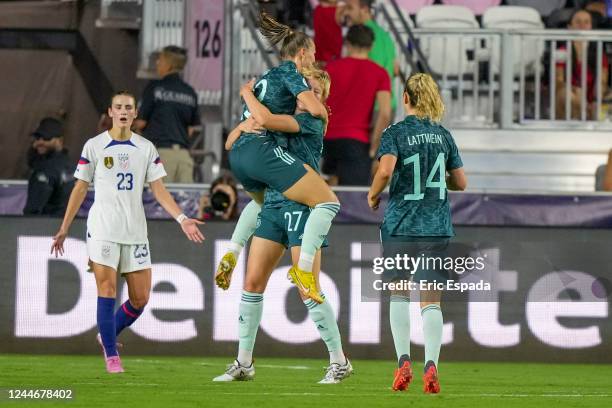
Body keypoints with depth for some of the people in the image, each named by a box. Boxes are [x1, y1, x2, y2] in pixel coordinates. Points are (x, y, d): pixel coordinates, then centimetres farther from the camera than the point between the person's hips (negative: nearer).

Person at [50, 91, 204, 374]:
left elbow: (158, 190, 6)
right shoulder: (94, 146, 2)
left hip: (135, 231, 3)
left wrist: (181, 218, -8)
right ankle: (111, 356, -4)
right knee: (107, 291, -10)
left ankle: (107, 336, 24)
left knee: (140, 299, 0)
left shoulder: (146, 148, 8)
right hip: (102, 230, -3)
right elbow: (80, 189, 7)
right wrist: (64, 229, 6)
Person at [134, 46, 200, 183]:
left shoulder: (155, 88, -3)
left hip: (161, 151, -4)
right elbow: (191, 128, 15)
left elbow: (141, 123, 0)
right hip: (183, 153, 4)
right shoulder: (190, 92, 11)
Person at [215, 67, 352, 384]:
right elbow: (231, 143, 14)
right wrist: (243, 124, -9)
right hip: (272, 206, 7)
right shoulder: (281, 119, 14)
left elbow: (266, 119, -21)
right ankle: (243, 364, 9)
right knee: (253, 282, 3)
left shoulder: (312, 122, -7)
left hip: (302, 208, -7)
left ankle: (339, 361, 1)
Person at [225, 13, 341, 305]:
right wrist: (325, 116, 10)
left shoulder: (266, 76, 26)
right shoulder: (289, 71, 0)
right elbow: (314, 108, -11)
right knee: (328, 202, -9)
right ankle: (303, 269, -18)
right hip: (264, 149, -9)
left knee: (262, 200, 41)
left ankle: (232, 254, 22)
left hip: (238, 155, 9)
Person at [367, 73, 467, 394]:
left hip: (400, 226, -2)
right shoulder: (443, 135, 8)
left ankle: (403, 361, -1)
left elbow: (385, 170, -21)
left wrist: (373, 195, -3)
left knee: (399, 295, 12)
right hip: (437, 226, 2)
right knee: (431, 300, 1)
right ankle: (431, 364, -14)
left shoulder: (395, 133, -4)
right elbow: (460, 183, 11)